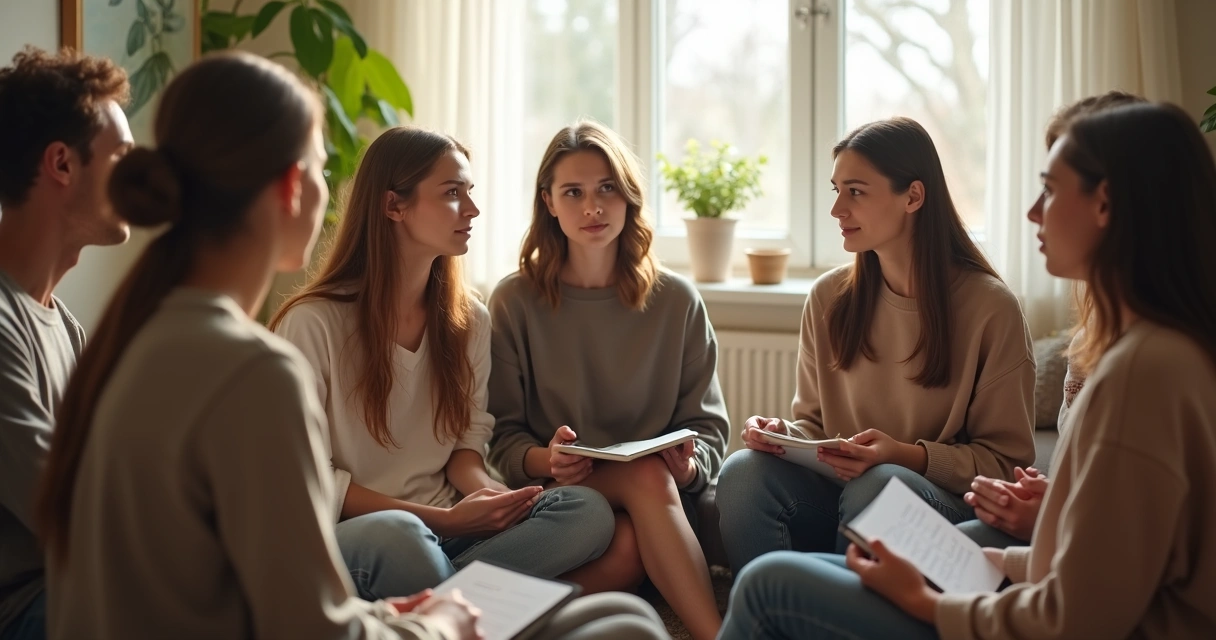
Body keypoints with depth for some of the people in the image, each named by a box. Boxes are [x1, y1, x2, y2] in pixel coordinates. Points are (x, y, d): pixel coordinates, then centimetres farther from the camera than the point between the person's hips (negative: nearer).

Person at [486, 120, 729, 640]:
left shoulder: (676, 301, 8)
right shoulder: (514, 302, 3)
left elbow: (707, 427, 9)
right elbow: (499, 438, 2)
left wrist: (689, 465, -15)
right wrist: (546, 460, -21)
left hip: (662, 497, 2)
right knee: (646, 476, -33)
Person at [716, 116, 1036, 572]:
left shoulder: (990, 307, -5)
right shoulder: (828, 298, 8)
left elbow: (1006, 462, -3)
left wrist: (905, 454, -18)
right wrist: (783, 433, -7)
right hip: (838, 492, 4)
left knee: (879, 484, -37)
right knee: (743, 472, -26)